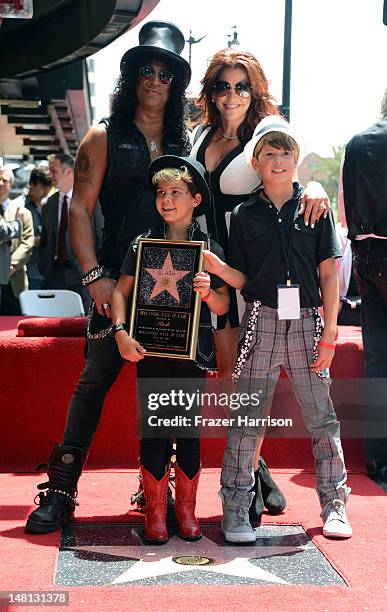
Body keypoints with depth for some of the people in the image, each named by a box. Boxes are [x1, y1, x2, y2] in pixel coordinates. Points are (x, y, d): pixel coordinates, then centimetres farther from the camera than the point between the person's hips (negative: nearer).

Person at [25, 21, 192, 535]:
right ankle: (61, 488, 3)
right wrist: (95, 275, -10)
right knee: (97, 378, -4)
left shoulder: (186, 142, 14)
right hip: (119, 279, -3)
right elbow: (80, 209, 0)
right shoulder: (105, 138, 6)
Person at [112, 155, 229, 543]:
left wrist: (208, 293, -16)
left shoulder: (210, 248, 4)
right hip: (151, 349, 0)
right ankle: (155, 512, 11)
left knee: (188, 427, 5)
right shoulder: (143, 243, 5)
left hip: (193, 351, 0)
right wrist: (121, 333, -10)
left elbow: (223, 306, 6)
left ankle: (187, 510, 17)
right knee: (153, 427, 1)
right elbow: (121, 291, 3)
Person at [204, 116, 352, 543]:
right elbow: (242, 279, 7)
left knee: (321, 417, 4)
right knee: (247, 418, -1)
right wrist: (210, 262, -12)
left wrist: (329, 332, -3)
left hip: (306, 322, 0)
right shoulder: (245, 215, 9)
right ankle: (235, 511, 5)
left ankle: (334, 506, 15)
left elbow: (329, 274, 4)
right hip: (261, 320, 0)